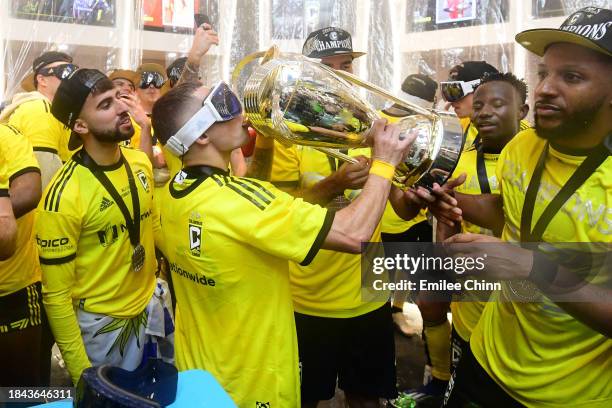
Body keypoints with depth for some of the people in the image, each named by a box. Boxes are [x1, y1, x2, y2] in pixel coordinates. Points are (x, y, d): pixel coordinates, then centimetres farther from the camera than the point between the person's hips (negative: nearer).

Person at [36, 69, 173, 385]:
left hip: (154, 306, 6)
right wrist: (81, 373, -15)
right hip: (102, 326, -6)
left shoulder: (141, 163, -5)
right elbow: (56, 295, -18)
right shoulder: (64, 195, -23)